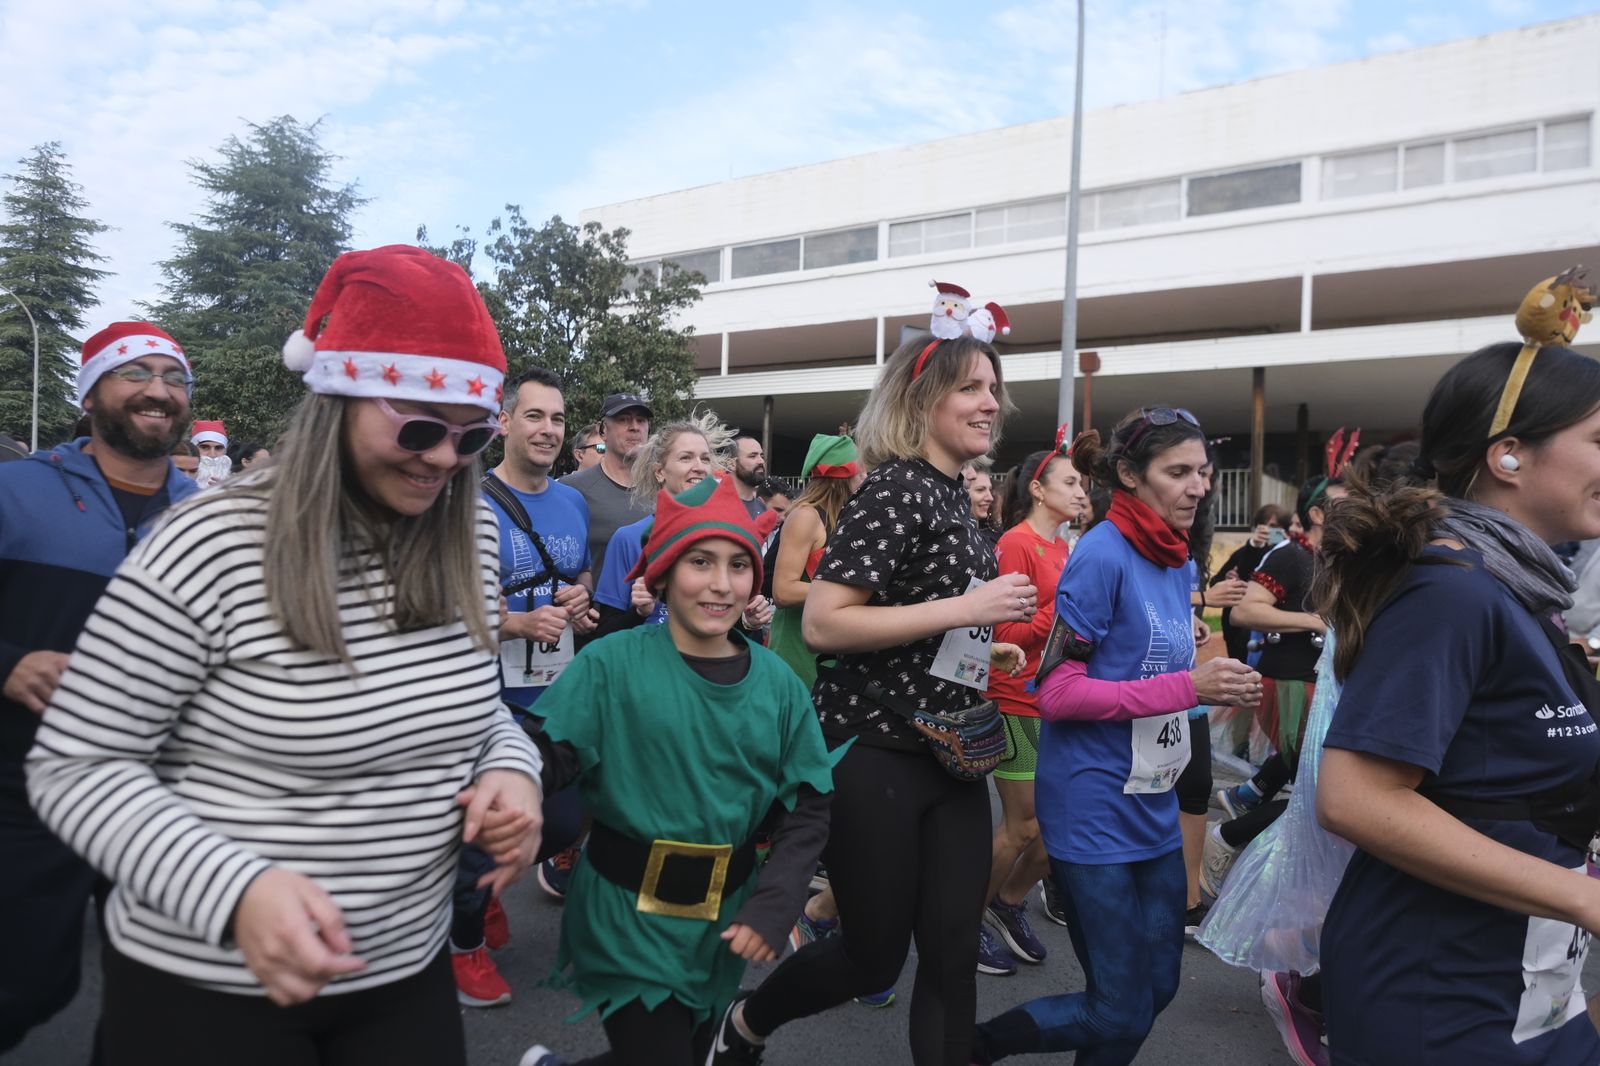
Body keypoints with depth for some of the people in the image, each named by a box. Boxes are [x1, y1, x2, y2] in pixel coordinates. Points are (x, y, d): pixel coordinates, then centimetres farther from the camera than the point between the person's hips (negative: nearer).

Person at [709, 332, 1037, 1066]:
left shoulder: (953, 497, 12)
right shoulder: (896, 489, -16)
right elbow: (822, 624, -24)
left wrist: (982, 652, 13)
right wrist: (962, 610, -23)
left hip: (947, 753, 8)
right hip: (873, 752, -8)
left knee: (953, 954, 9)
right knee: (875, 956, 8)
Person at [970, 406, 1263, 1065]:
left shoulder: (1180, 563, 7)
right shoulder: (1102, 554, -17)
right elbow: (1058, 692, -20)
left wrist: (1218, 687, 1)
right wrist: (1186, 687, -21)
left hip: (1155, 806, 8)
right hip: (1094, 808, -8)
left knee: (1158, 988, 17)